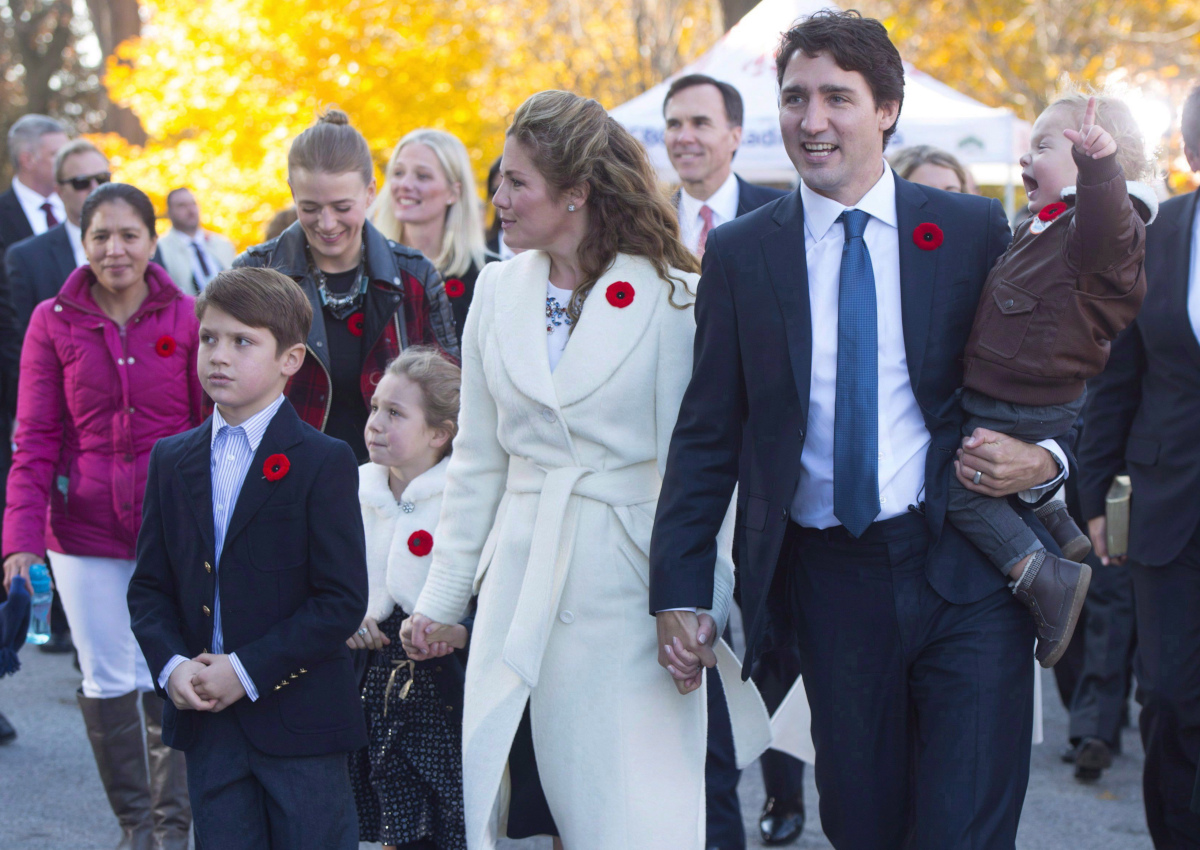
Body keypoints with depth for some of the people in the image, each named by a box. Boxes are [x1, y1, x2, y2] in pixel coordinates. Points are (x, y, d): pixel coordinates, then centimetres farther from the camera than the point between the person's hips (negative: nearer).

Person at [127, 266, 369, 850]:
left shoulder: (324, 463, -7)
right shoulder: (172, 460, 10)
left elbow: (342, 600, -12)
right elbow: (149, 587, 11)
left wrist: (246, 671, -16)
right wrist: (170, 665, -8)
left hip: (299, 720, -4)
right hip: (206, 722, 4)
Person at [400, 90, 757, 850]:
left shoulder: (672, 299, -5)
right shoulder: (499, 291, 10)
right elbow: (477, 464, 15)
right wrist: (441, 597, 12)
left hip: (625, 585, -4)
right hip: (521, 585, 4)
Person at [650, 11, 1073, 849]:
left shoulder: (974, 230, 2)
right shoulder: (740, 253, 4)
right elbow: (708, 434, 5)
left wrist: (1045, 458, -13)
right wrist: (679, 591, -1)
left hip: (966, 569, -1)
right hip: (830, 582, 2)